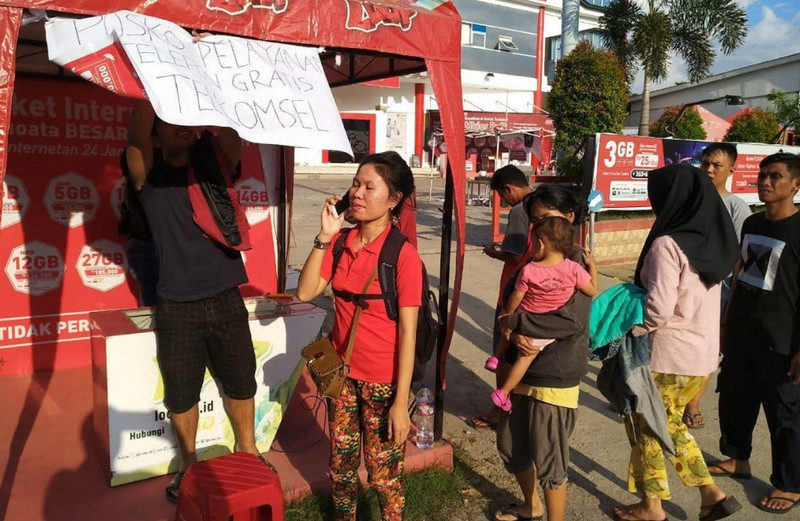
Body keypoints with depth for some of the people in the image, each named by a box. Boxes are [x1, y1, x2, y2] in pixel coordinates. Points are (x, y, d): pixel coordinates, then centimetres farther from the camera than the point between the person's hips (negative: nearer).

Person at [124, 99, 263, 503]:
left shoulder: (213, 163, 4)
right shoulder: (147, 173, -3)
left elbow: (232, 130, -13)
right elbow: (137, 132, -21)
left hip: (226, 299, 2)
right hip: (177, 307, -2)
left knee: (241, 382, 16)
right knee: (181, 393, 11)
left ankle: (246, 449, 40)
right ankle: (188, 463, 35)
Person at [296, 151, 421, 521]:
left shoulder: (403, 255, -16)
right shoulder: (341, 241, 0)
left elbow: (408, 332, -16)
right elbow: (305, 292, -7)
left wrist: (400, 402, -16)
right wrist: (324, 236, -14)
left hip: (383, 380, -5)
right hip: (342, 372, 5)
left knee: (383, 471, 10)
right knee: (342, 461, 20)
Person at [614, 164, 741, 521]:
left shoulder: (667, 244, -21)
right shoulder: (714, 241, 3)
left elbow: (659, 308, -23)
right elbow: (694, 298, 11)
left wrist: (631, 331, -7)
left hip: (668, 354, -7)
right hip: (704, 352, 8)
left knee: (646, 425, 12)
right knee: (670, 422, 24)